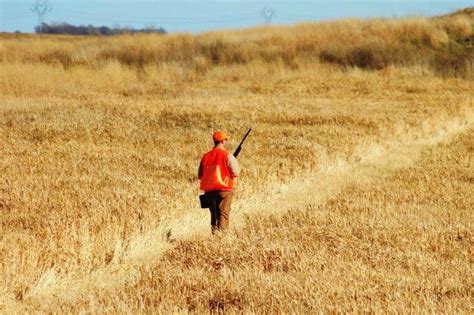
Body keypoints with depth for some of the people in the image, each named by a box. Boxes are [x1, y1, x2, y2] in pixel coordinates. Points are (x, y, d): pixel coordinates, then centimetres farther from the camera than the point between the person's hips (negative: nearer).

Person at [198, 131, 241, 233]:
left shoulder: (206, 156, 7)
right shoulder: (227, 155, -9)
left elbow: (200, 175, 12)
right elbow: (236, 172, -10)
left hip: (209, 190, 5)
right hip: (223, 189, -5)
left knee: (214, 215, 16)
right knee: (223, 214, -5)